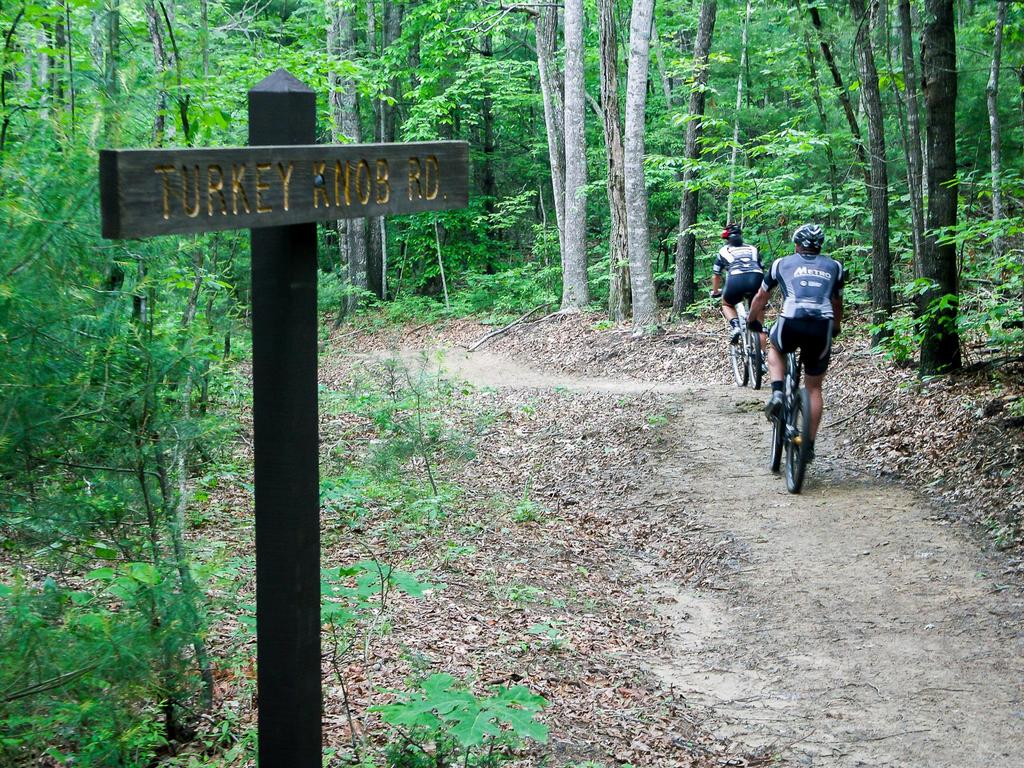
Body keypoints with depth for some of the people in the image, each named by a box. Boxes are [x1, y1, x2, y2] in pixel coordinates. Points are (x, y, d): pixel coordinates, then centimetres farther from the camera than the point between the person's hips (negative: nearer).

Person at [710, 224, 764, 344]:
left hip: (736, 280, -2)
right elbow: (762, 270, 39)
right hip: (757, 279, 2)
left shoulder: (724, 251, 28)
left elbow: (716, 275, 34)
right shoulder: (752, 249, 33)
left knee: (727, 305, 29)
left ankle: (735, 326, 0)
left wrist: (715, 292, 52)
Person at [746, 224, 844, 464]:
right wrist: (836, 328, 53)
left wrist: (752, 321, 49)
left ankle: (777, 394, 10)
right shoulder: (834, 267, 23)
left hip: (791, 323, -1)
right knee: (814, 388, 17)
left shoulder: (782, 263, 20)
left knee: (775, 349, 34)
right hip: (822, 327, 1)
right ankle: (810, 445, 14)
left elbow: (760, 297, 31)